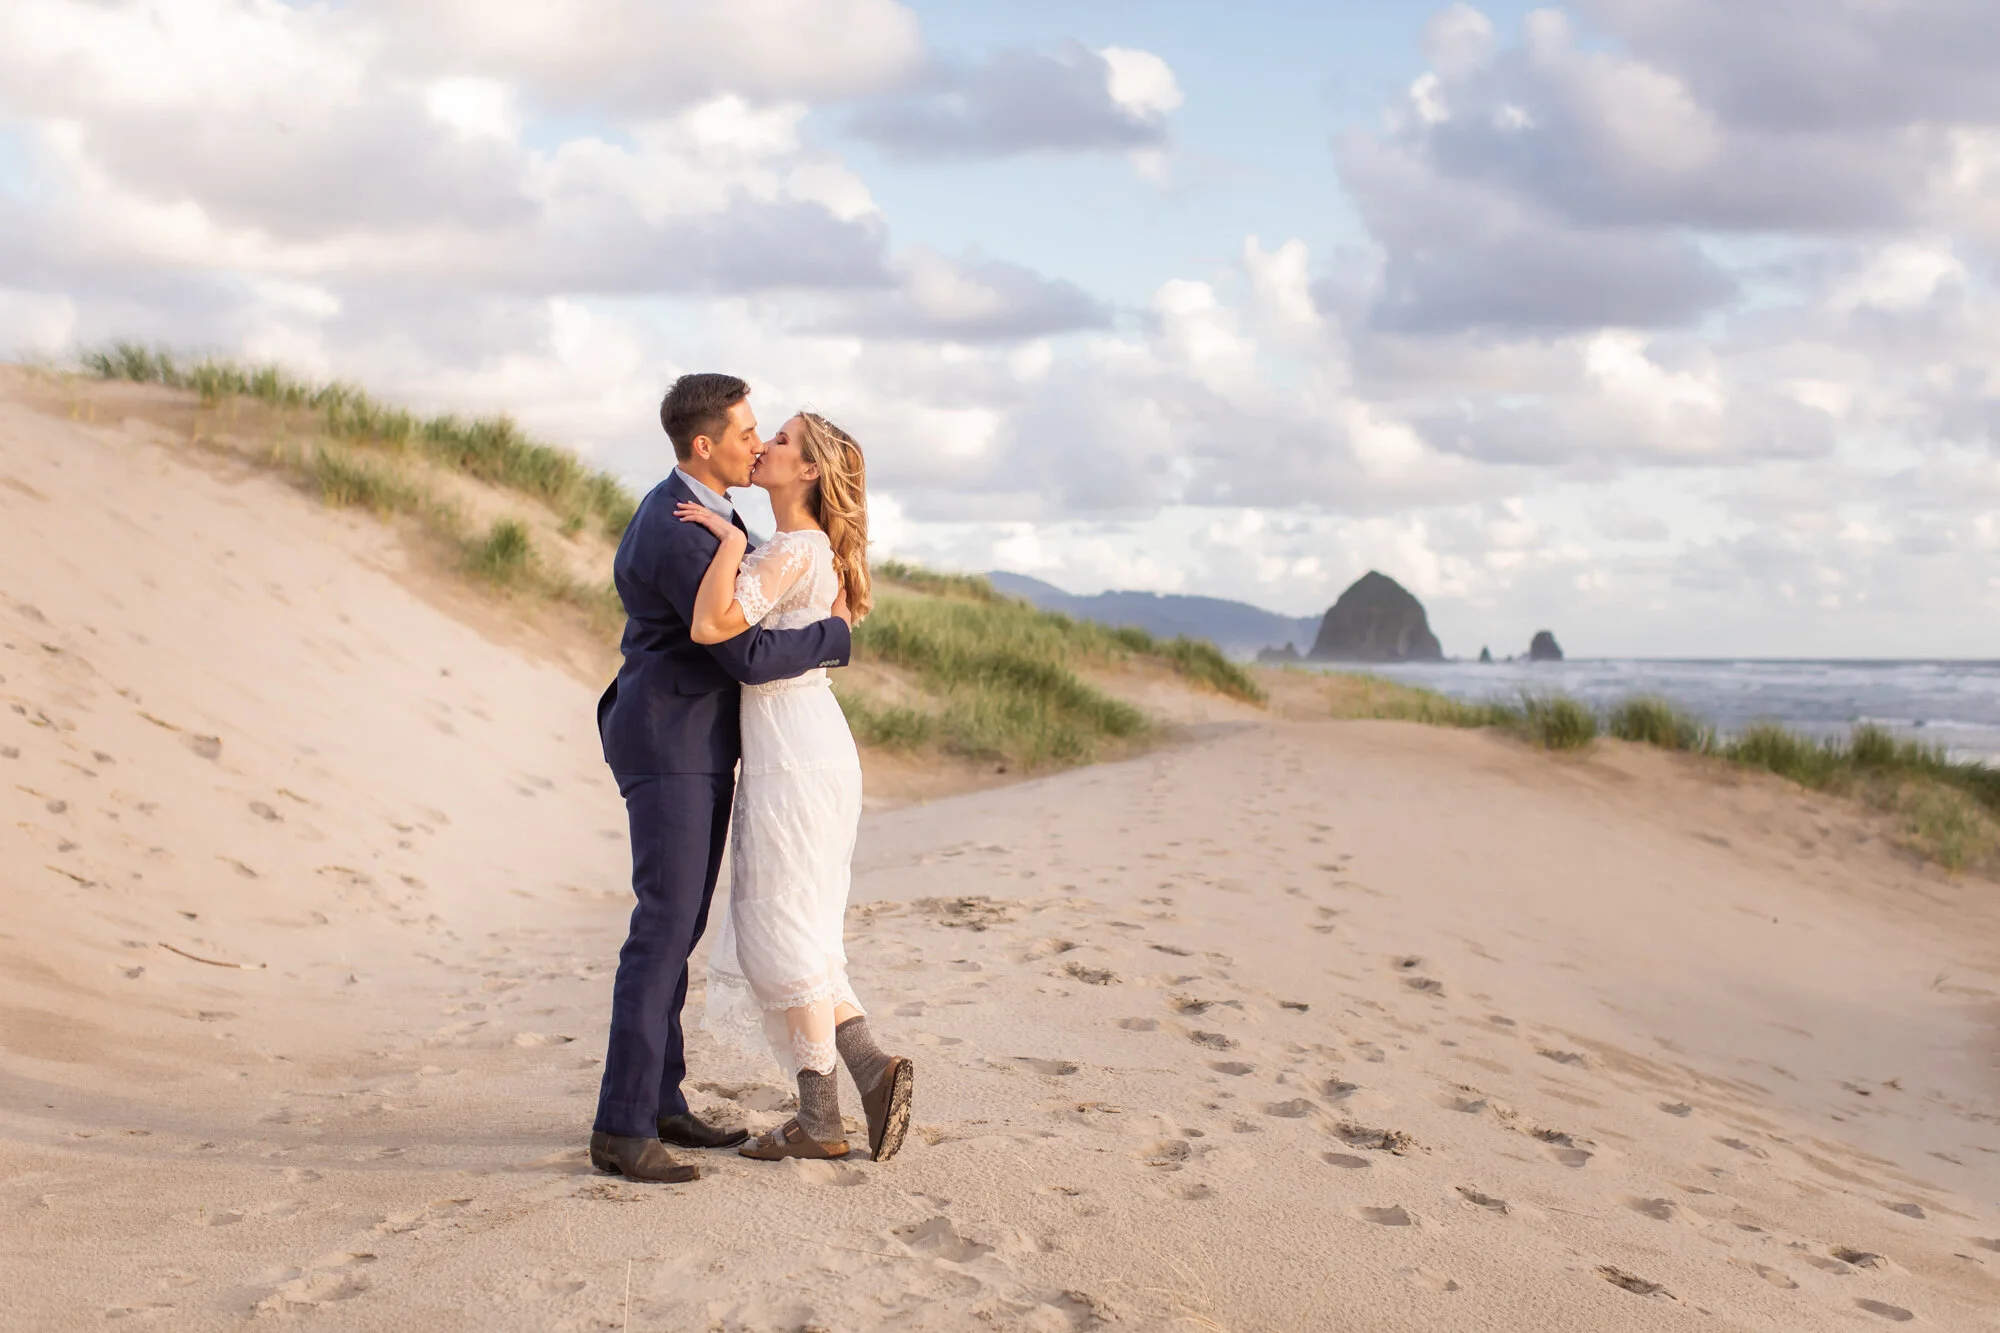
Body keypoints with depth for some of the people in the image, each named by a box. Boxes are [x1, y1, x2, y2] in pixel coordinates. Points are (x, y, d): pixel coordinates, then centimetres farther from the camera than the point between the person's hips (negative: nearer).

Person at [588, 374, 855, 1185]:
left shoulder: (699, 507, 11)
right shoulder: (678, 538, -23)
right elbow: (749, 659, -24)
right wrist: (834, 636, -8)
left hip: (701, 750, 10)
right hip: (667, 752, -10)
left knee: (677, 926, 11)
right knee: (664, 930, -13)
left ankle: (658, 1102, 18)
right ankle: (622, 1129, -10)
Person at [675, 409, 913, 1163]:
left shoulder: (793, 551, -14)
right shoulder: (807, 550, 17)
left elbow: (711, 627, -26)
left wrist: (731, 540, -17)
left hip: (796, 761, -10)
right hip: (787, 755, 10)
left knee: (780, 937, -3)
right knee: (787, 936, 12)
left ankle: (819, 1120, 3)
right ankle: (871, 1068, 6)